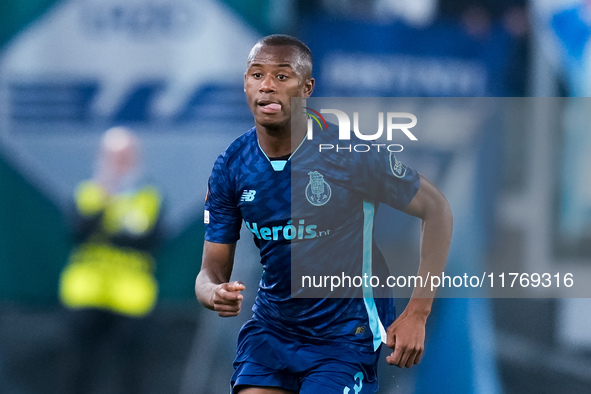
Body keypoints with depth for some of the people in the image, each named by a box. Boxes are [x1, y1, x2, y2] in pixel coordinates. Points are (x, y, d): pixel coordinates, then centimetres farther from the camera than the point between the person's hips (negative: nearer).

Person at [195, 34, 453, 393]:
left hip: (345, 333, -4)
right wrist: (215, 294, -26)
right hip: (270, 330, 4)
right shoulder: (231, 168, -5)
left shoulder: (349, 151, -17)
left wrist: (416, 314, -14)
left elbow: (436, 209, -10)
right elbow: (212, 272, 0)